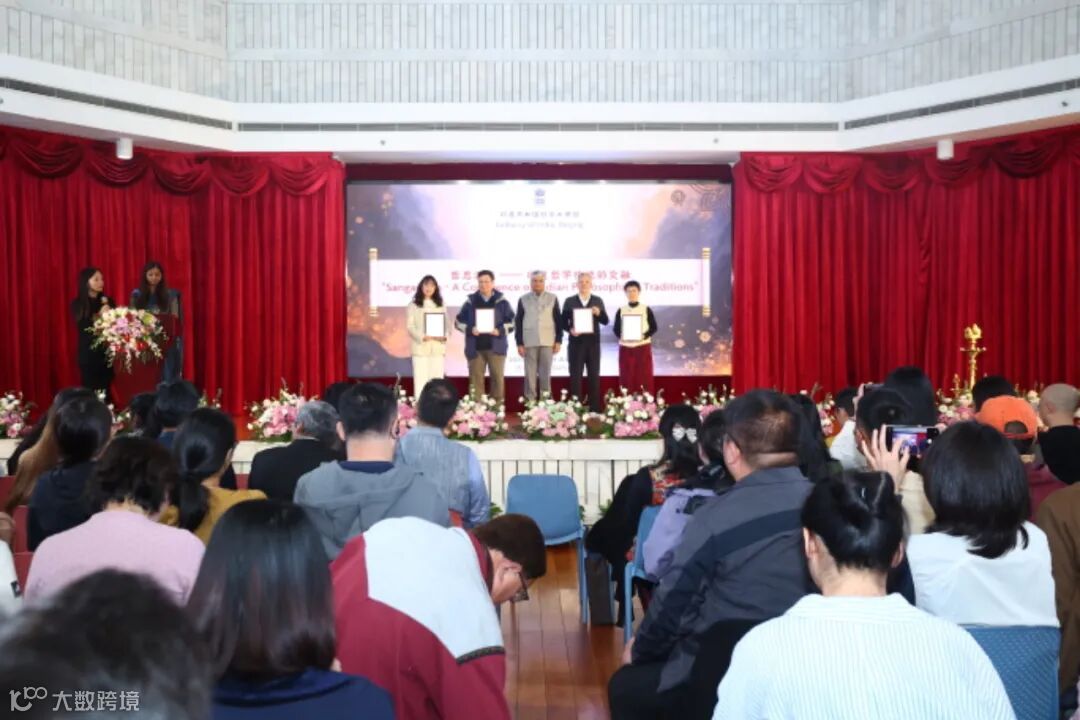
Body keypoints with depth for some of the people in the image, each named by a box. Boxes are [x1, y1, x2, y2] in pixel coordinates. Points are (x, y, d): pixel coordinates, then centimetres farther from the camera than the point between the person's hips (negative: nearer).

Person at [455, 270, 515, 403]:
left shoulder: (502, 301, 4)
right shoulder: (470, 301, 6)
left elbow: (512, 321, 4)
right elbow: (459, 321, 8)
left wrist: (500, 331, -13)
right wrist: (470, 329, -10)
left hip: (496, 347, -1)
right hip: (475, 347, 1)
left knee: (497, 378, 2)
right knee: (476, 378, 3)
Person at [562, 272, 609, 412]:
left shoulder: (598, 301, 8)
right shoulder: (569, 301, 4)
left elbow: (605, 321, 3)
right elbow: (563, 322, 2)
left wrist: (599, 313, -17)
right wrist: (570, 329, -18)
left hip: (593, 343, 2)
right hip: (576, 343, -1)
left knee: (594, 375, 4)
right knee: (575, 375, 0)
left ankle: (595, 408, 9)